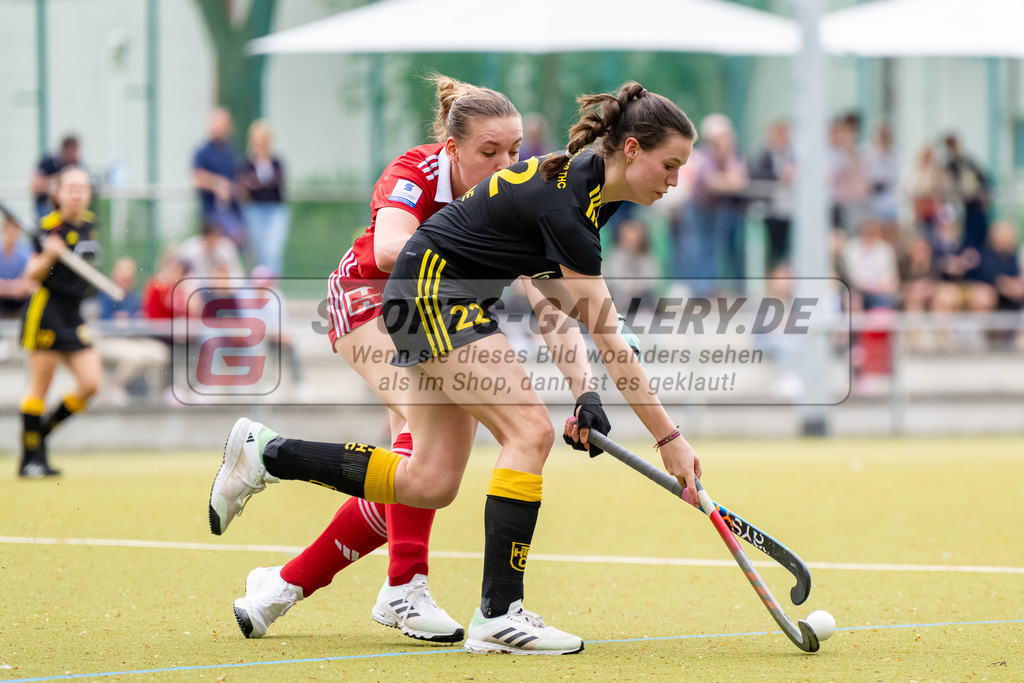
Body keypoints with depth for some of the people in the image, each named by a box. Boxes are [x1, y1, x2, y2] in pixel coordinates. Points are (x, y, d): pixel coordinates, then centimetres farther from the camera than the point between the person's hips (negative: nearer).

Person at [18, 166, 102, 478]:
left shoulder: (89, 224, 10)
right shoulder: (50, 227, -11)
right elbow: (33, 273, -11)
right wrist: (48, 256, -29)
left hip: (73, 316, 7)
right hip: (46, 309, -7)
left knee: (90, 384, -2)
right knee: (40, 387, -4)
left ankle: (41, 432, 14)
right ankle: (30, 458, 2)